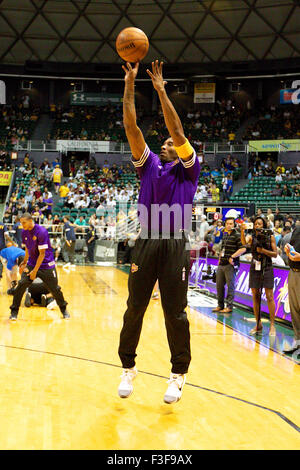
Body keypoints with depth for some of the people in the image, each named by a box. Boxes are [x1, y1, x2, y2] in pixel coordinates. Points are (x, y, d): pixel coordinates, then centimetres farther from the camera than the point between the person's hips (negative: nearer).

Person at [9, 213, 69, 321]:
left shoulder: (41, 232, -21)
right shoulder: (24, 232, -2)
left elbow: (42, 253, -20)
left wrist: (35, 270, -20)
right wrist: (24, 263, 12)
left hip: (46, 265, -4)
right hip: (31, 263, 5)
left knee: (55, 289, 1)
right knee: (21, 285, -12)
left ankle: (64, 310, 24)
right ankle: (14, 312, -2)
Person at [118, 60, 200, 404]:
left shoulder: (187, 169, 8)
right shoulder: (149, 165, 15)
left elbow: (177, 130, -6)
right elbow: (131, 127, 7)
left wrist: (160, 90, -7)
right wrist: (129, 84, 2)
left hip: (174, 245, -3)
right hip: (146, 243, 3)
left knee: (175, 313, 1)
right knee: (134, 308, 7)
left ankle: (178, 374, 15)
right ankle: (128, 367, 23)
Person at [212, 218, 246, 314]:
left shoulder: (237, 236, -7)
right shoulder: (224, 235, 17)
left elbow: (243, 249, -17)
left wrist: (232, 257, -17)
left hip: (230, 265, -8)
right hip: (221, 264, 8)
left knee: (230, 286, -1)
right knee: (219, 285, 11)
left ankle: (229, 306, 6)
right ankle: (220, 305, 22)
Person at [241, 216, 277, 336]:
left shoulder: (270, 237, 2)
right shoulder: (252, 237, 6)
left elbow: (275, 254, 0)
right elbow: (245, 243, -17)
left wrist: (263, 250, -14)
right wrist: (242, 232, -32)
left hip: (267, 268, -2)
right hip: (255, 268, 3)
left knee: (269, 297, -6)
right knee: (255, 297, 4)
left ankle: (272, 325, -1)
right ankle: (258, 325, 13)